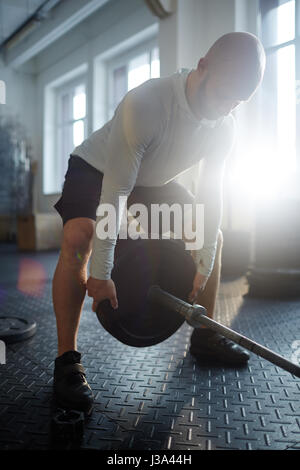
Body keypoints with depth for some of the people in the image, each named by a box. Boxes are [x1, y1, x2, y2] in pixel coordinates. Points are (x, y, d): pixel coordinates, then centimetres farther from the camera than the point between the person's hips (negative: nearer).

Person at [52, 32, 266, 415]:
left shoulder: (224, 128, -17)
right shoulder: (144, 105, -37)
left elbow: (211, 195, -10)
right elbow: (116, 191, -38)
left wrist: (204, 265, -11)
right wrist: (101, 274, -35)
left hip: (155, 182, 6)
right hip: (95, 170, -5)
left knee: (214, 238, 1)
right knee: (78, 239, -34)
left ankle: (205, 337, 14)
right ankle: (67, 361, -20)